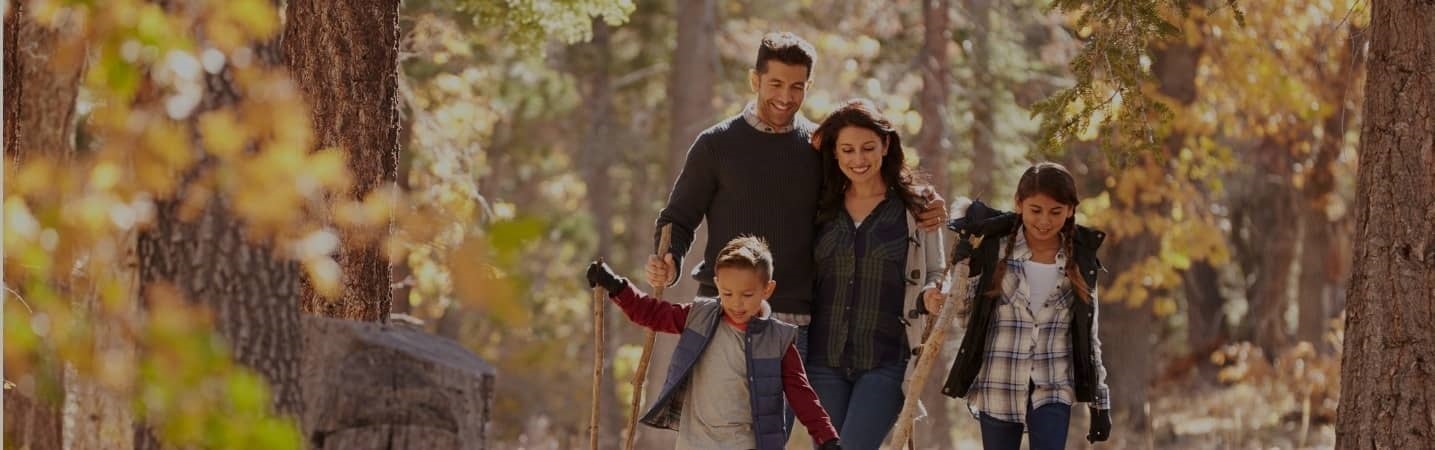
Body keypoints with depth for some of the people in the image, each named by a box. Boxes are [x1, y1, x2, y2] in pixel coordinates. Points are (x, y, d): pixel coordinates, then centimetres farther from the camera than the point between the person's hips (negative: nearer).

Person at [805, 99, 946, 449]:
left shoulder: (915, 206, 2)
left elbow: (936, 274, 6)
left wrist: (931, 295, -16)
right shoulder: (822, 208, 9)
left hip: (885, 360, -3)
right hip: (824, 359, 3)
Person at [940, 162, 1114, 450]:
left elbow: (1089, 336, 8)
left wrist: (1100, 402, 7)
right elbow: (964, 315, 0)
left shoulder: (1080, 263, 2)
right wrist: (963, 260, -13)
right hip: (998, 388, 0)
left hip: (1053, 390, 0)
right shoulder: (995, 251, -4)